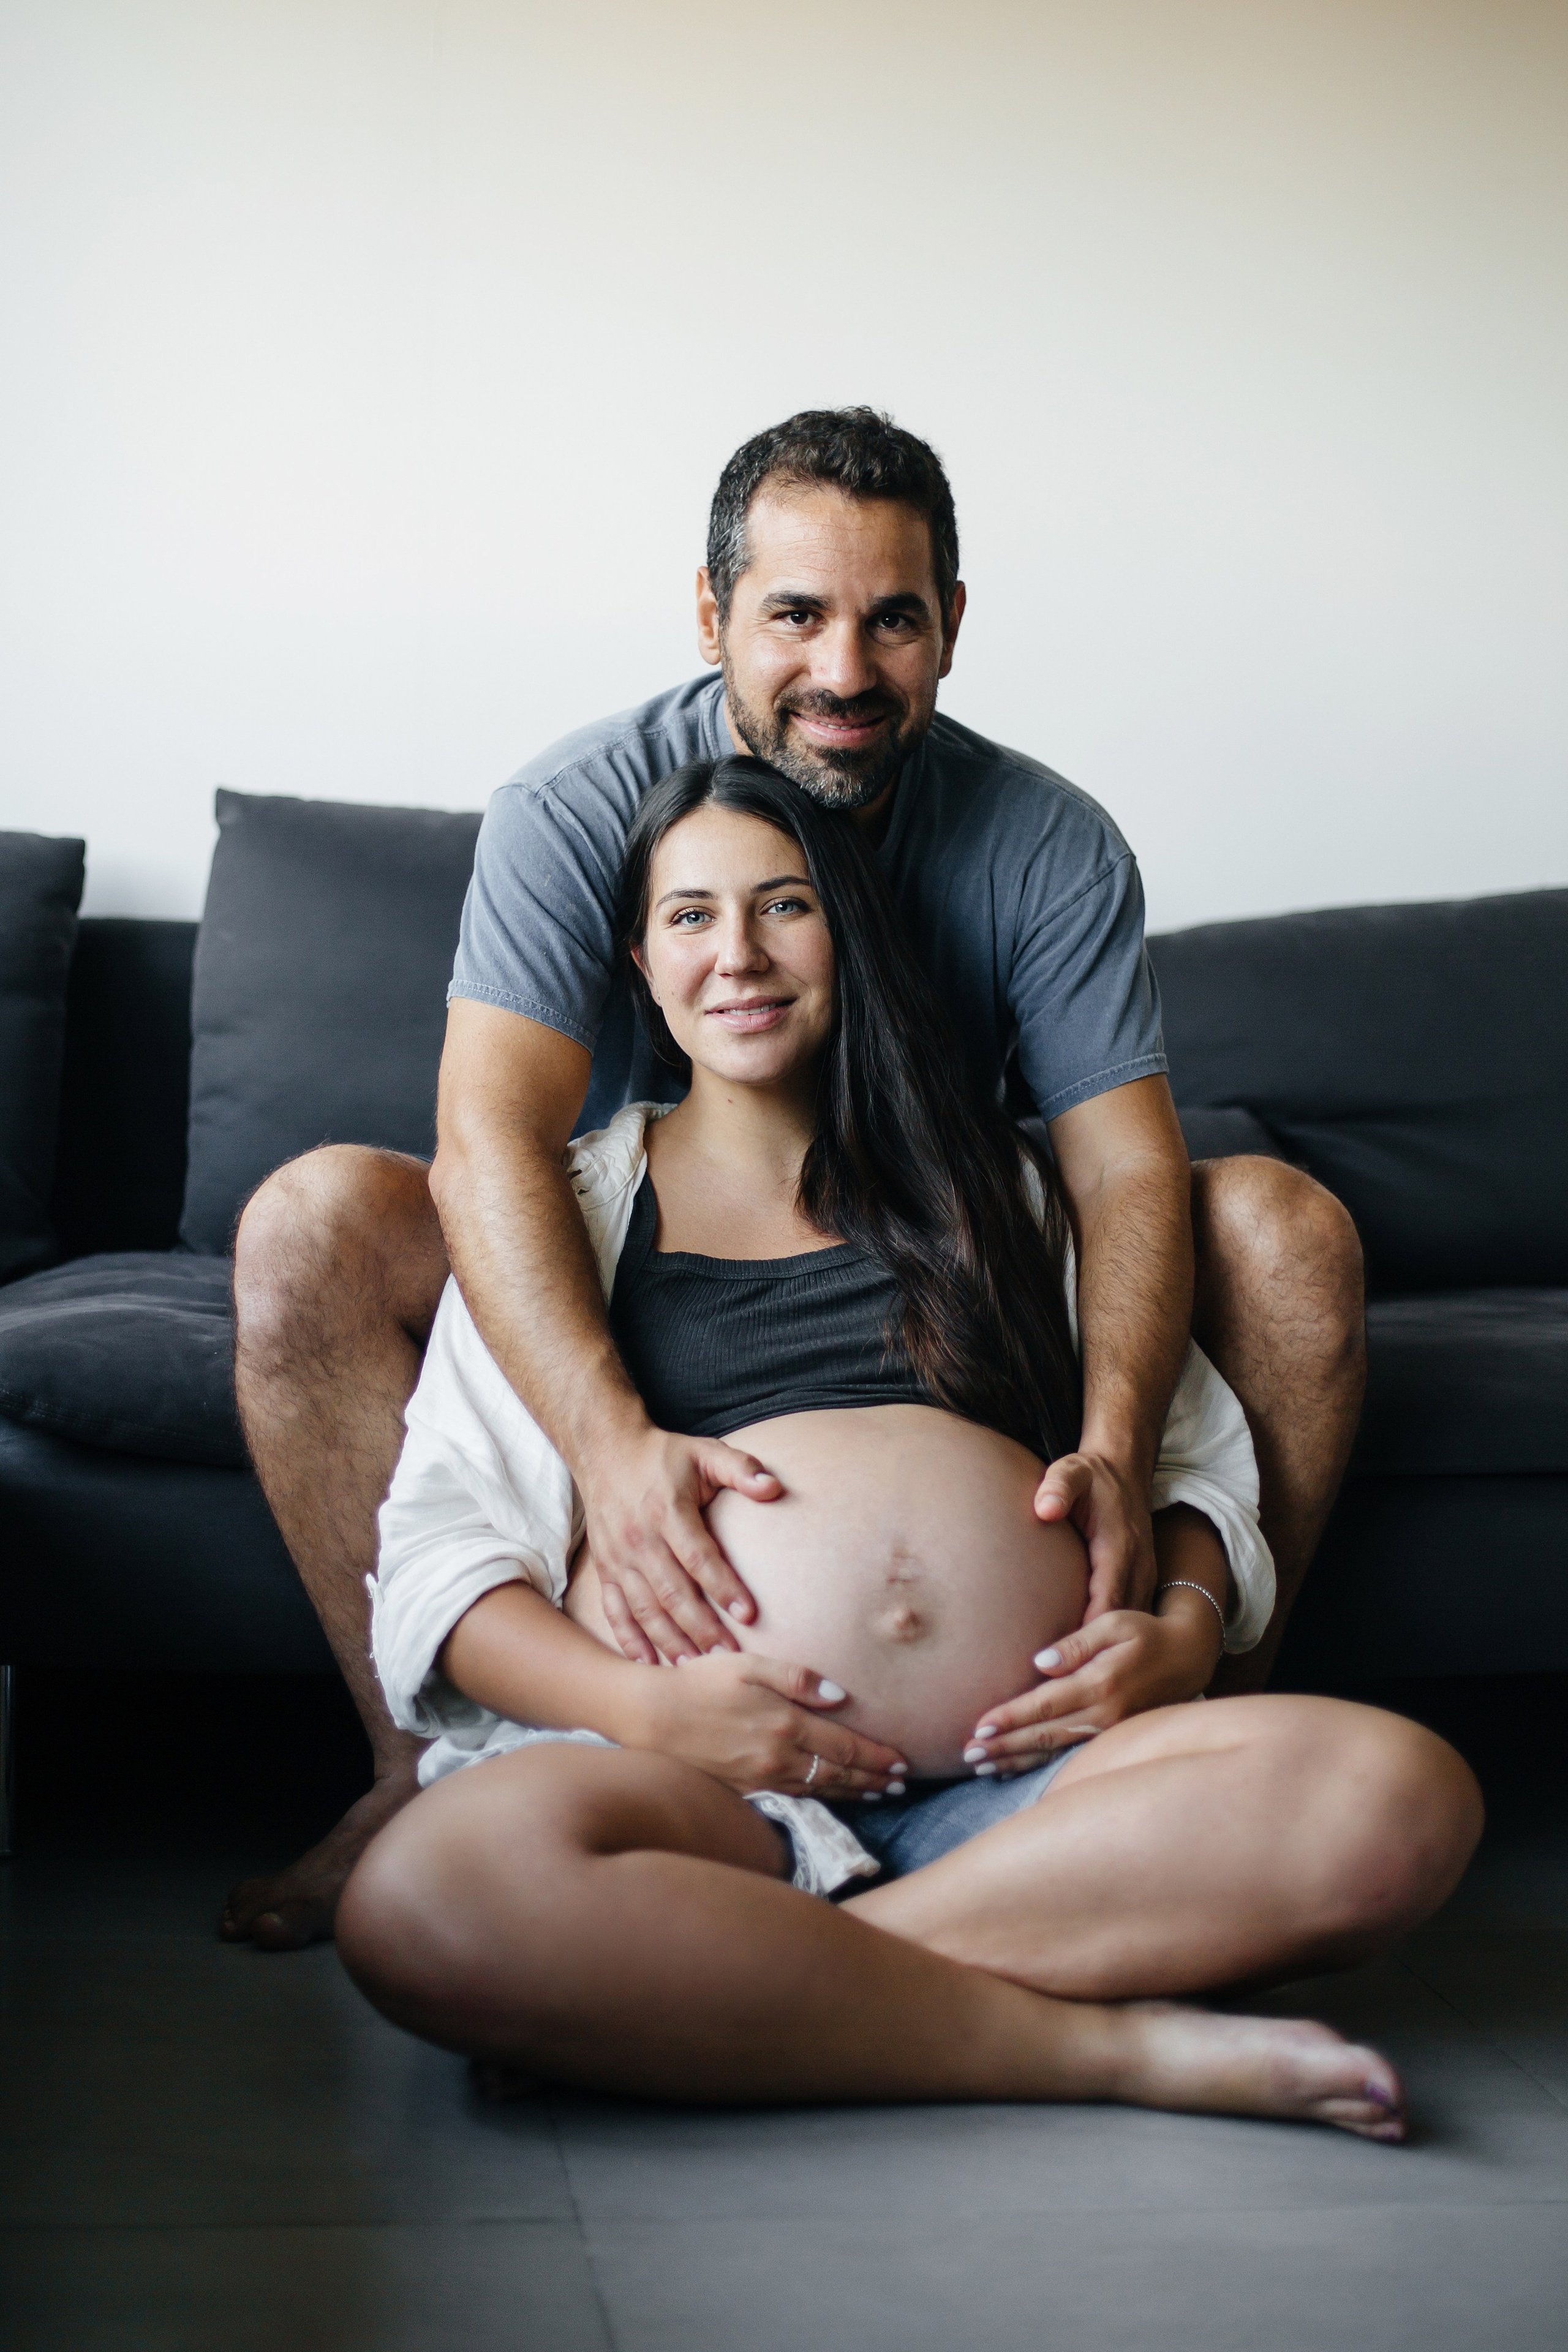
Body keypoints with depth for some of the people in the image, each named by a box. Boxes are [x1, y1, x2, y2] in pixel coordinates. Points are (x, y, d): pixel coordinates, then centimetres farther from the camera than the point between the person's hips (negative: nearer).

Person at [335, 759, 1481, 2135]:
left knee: (1400, 1797, -29)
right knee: (428, 1899, -38)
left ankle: (731, 1979, -27)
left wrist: (1182, 1630, 0)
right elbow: (437, 1549, 9)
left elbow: (1193, 1446, 23)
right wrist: (634, 1702, -10)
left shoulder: (991, 1182, 26)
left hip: (1021, 1771, 3)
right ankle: (1107, 2043, -27)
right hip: (706, 1771, -2)